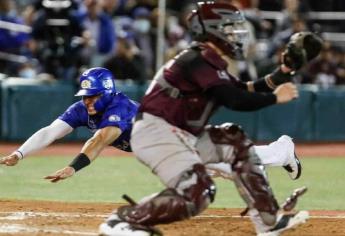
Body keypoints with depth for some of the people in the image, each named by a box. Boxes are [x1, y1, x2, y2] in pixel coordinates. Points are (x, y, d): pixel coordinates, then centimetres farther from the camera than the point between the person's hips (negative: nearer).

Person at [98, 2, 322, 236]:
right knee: (196, 194, -23)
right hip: (157, 132, -11)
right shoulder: (199, 60, -15)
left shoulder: (210, 61, 16)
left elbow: (247, 91, 19)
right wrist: (275, 98, -12)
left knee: (237, 142, 12)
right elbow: (236, 100, -24)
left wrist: (285, 70, 12)